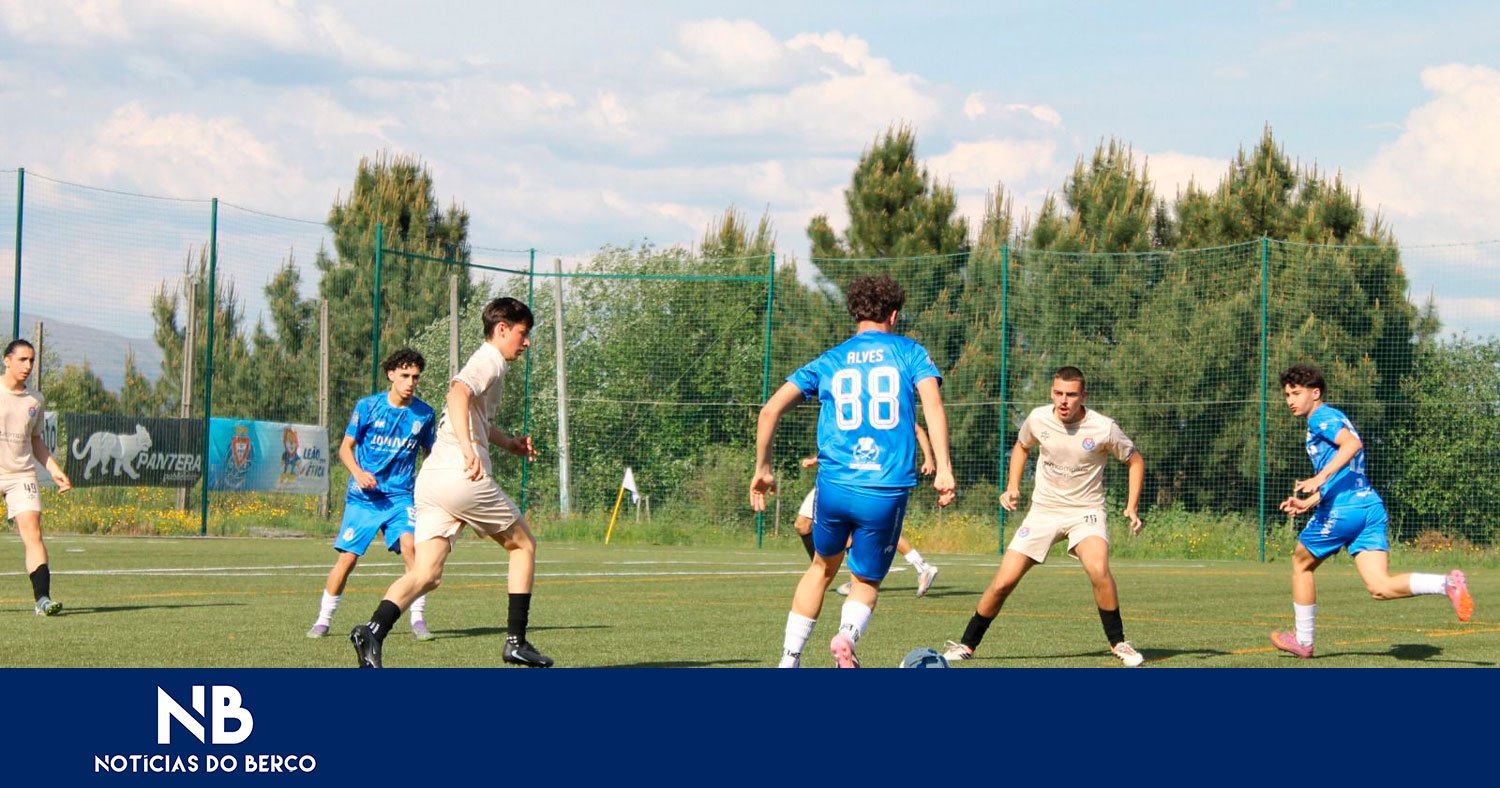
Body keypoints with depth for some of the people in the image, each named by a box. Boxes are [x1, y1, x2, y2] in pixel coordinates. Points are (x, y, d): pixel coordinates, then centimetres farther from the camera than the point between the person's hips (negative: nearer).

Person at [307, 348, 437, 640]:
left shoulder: (424, 414, 1)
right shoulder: (368, 406, -4)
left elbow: (429, 453, 16)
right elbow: (346, 447, 3)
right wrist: (358, 472, -16)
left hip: (401, 496, 1)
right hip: (363, 496, 0)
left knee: (409, 545, -23)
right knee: (347, 557, -4)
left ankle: (418, 619, -12)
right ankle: (323, 620, 15)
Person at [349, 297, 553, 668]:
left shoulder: (484, 361, 27)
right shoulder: (491, 361, -2)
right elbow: (458, 394, -24)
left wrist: (507, 442, 39)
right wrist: (469, 450, -36)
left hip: (429, 480, 8)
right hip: (462, 479, -8)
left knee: (426, 574, -4)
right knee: (523, 544, 12)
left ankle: (374, 630, -29)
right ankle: (516, 641, 13)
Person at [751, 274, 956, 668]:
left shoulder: (829, 361, 13)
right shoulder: (909, 353, 7)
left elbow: (770, 410, 7)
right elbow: (932, 404, -10)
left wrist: (762, 468, 16)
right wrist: (943, 468, -13)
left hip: (833, 486, 2)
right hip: (887, 490, -2)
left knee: (822, 566, 27)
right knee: (866, 581, 15)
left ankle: (789, 660, 22)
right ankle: (848, 635, -18)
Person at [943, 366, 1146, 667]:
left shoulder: (1104, 428, -15)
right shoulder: (1038, 419, -7)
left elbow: (1135, 461, 2)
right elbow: (1022, 446, 17)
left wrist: (1132, 507, -8)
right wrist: (1012, 488, 5)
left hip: (1086, 510, -2)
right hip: (1043, 510, 3)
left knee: (1098, 568, -31)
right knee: (1003, 582, -5)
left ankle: (1118, 642, -12)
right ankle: (967, 645, 14)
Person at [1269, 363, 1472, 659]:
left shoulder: (1321, 416, -2)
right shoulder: (1333, 418, 27)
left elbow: (1352, 443, -22)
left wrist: (1319, 478, -28)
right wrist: (1308, 502, 29)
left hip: (1342, 510, -8)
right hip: (1370, 505, 8)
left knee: (1301, 562, 16)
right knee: (1380, 587, -6)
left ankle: (1303, 640, 24)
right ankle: (1448, 583, -24)